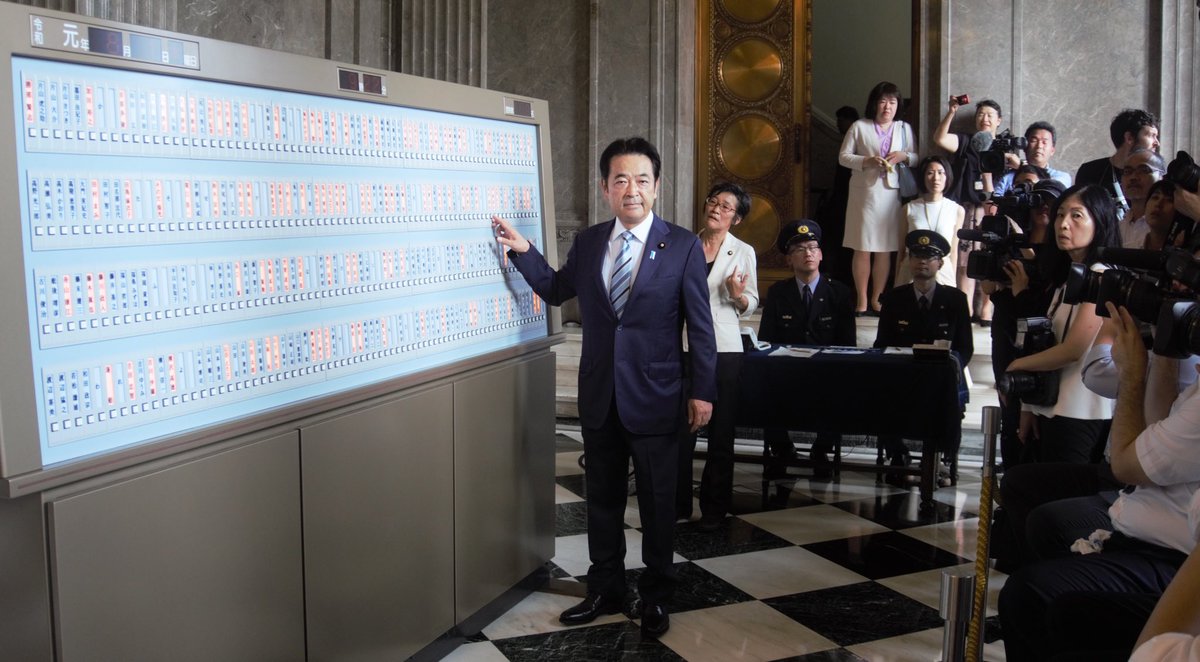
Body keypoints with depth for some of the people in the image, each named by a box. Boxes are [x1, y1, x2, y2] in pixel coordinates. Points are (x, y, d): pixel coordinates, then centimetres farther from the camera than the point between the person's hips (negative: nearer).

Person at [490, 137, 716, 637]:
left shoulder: (682, 246, -8)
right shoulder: (587, 243, 4)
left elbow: (700, 325, -6)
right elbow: (556, 290, 19)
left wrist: (702, 391, -7)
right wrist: (523, 251, 4)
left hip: (655, 397, -4)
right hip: (599, 396, 4)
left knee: (657, 502, 9)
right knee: (602, 497, 14)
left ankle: (655, 596, 26)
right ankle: (605, 590, 31)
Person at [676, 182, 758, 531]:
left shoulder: (743, 252, 2)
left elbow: (750, 305, 5)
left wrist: (738, 295, -15)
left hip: (724, 349, -1)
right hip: (684, 346, 1)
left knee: (721, 432, 6)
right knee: (680, 427, 0)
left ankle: (714, 506, 16)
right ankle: (678, 502, 13)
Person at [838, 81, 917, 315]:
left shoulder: (904, 128, 15)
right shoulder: (859, 127, 5)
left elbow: (917, 158, 13)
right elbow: (843, 156, 2)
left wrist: (904, 156, -9)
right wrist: (867, 161, -13)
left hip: (891, 193, 3)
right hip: (864, 192, -2)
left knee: (885, 249, 4)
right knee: (862, 248, -3)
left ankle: (877, 299, 13)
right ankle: (862, 300, 4)